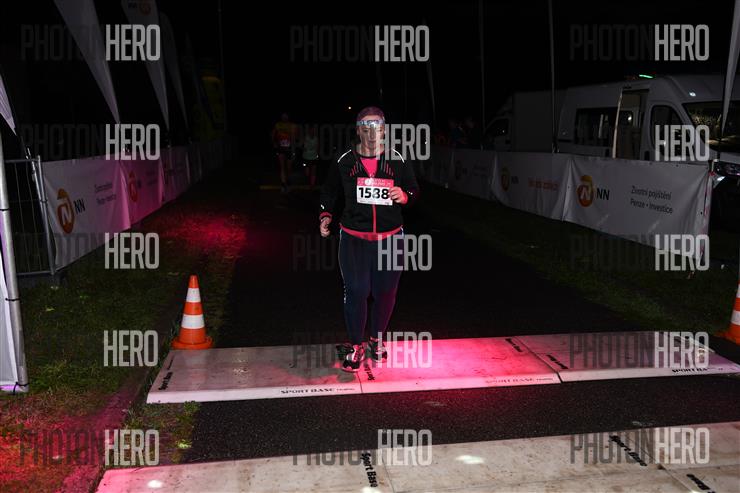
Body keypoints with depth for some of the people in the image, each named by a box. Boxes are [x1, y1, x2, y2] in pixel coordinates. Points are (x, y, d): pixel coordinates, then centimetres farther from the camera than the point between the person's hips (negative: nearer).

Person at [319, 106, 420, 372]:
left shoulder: (398, 161, 2)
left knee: (385, 291, 9)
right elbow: (329, 191, 15)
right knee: (356, 291, -5)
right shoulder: (344, 162, 0)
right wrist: (326, 215, 1)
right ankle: (355, 346, 15)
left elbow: (414, 190, 11)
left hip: (390, 238, 2)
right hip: (353, 238, -1)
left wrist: (405, 196, -11)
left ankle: (377, 339, 33)